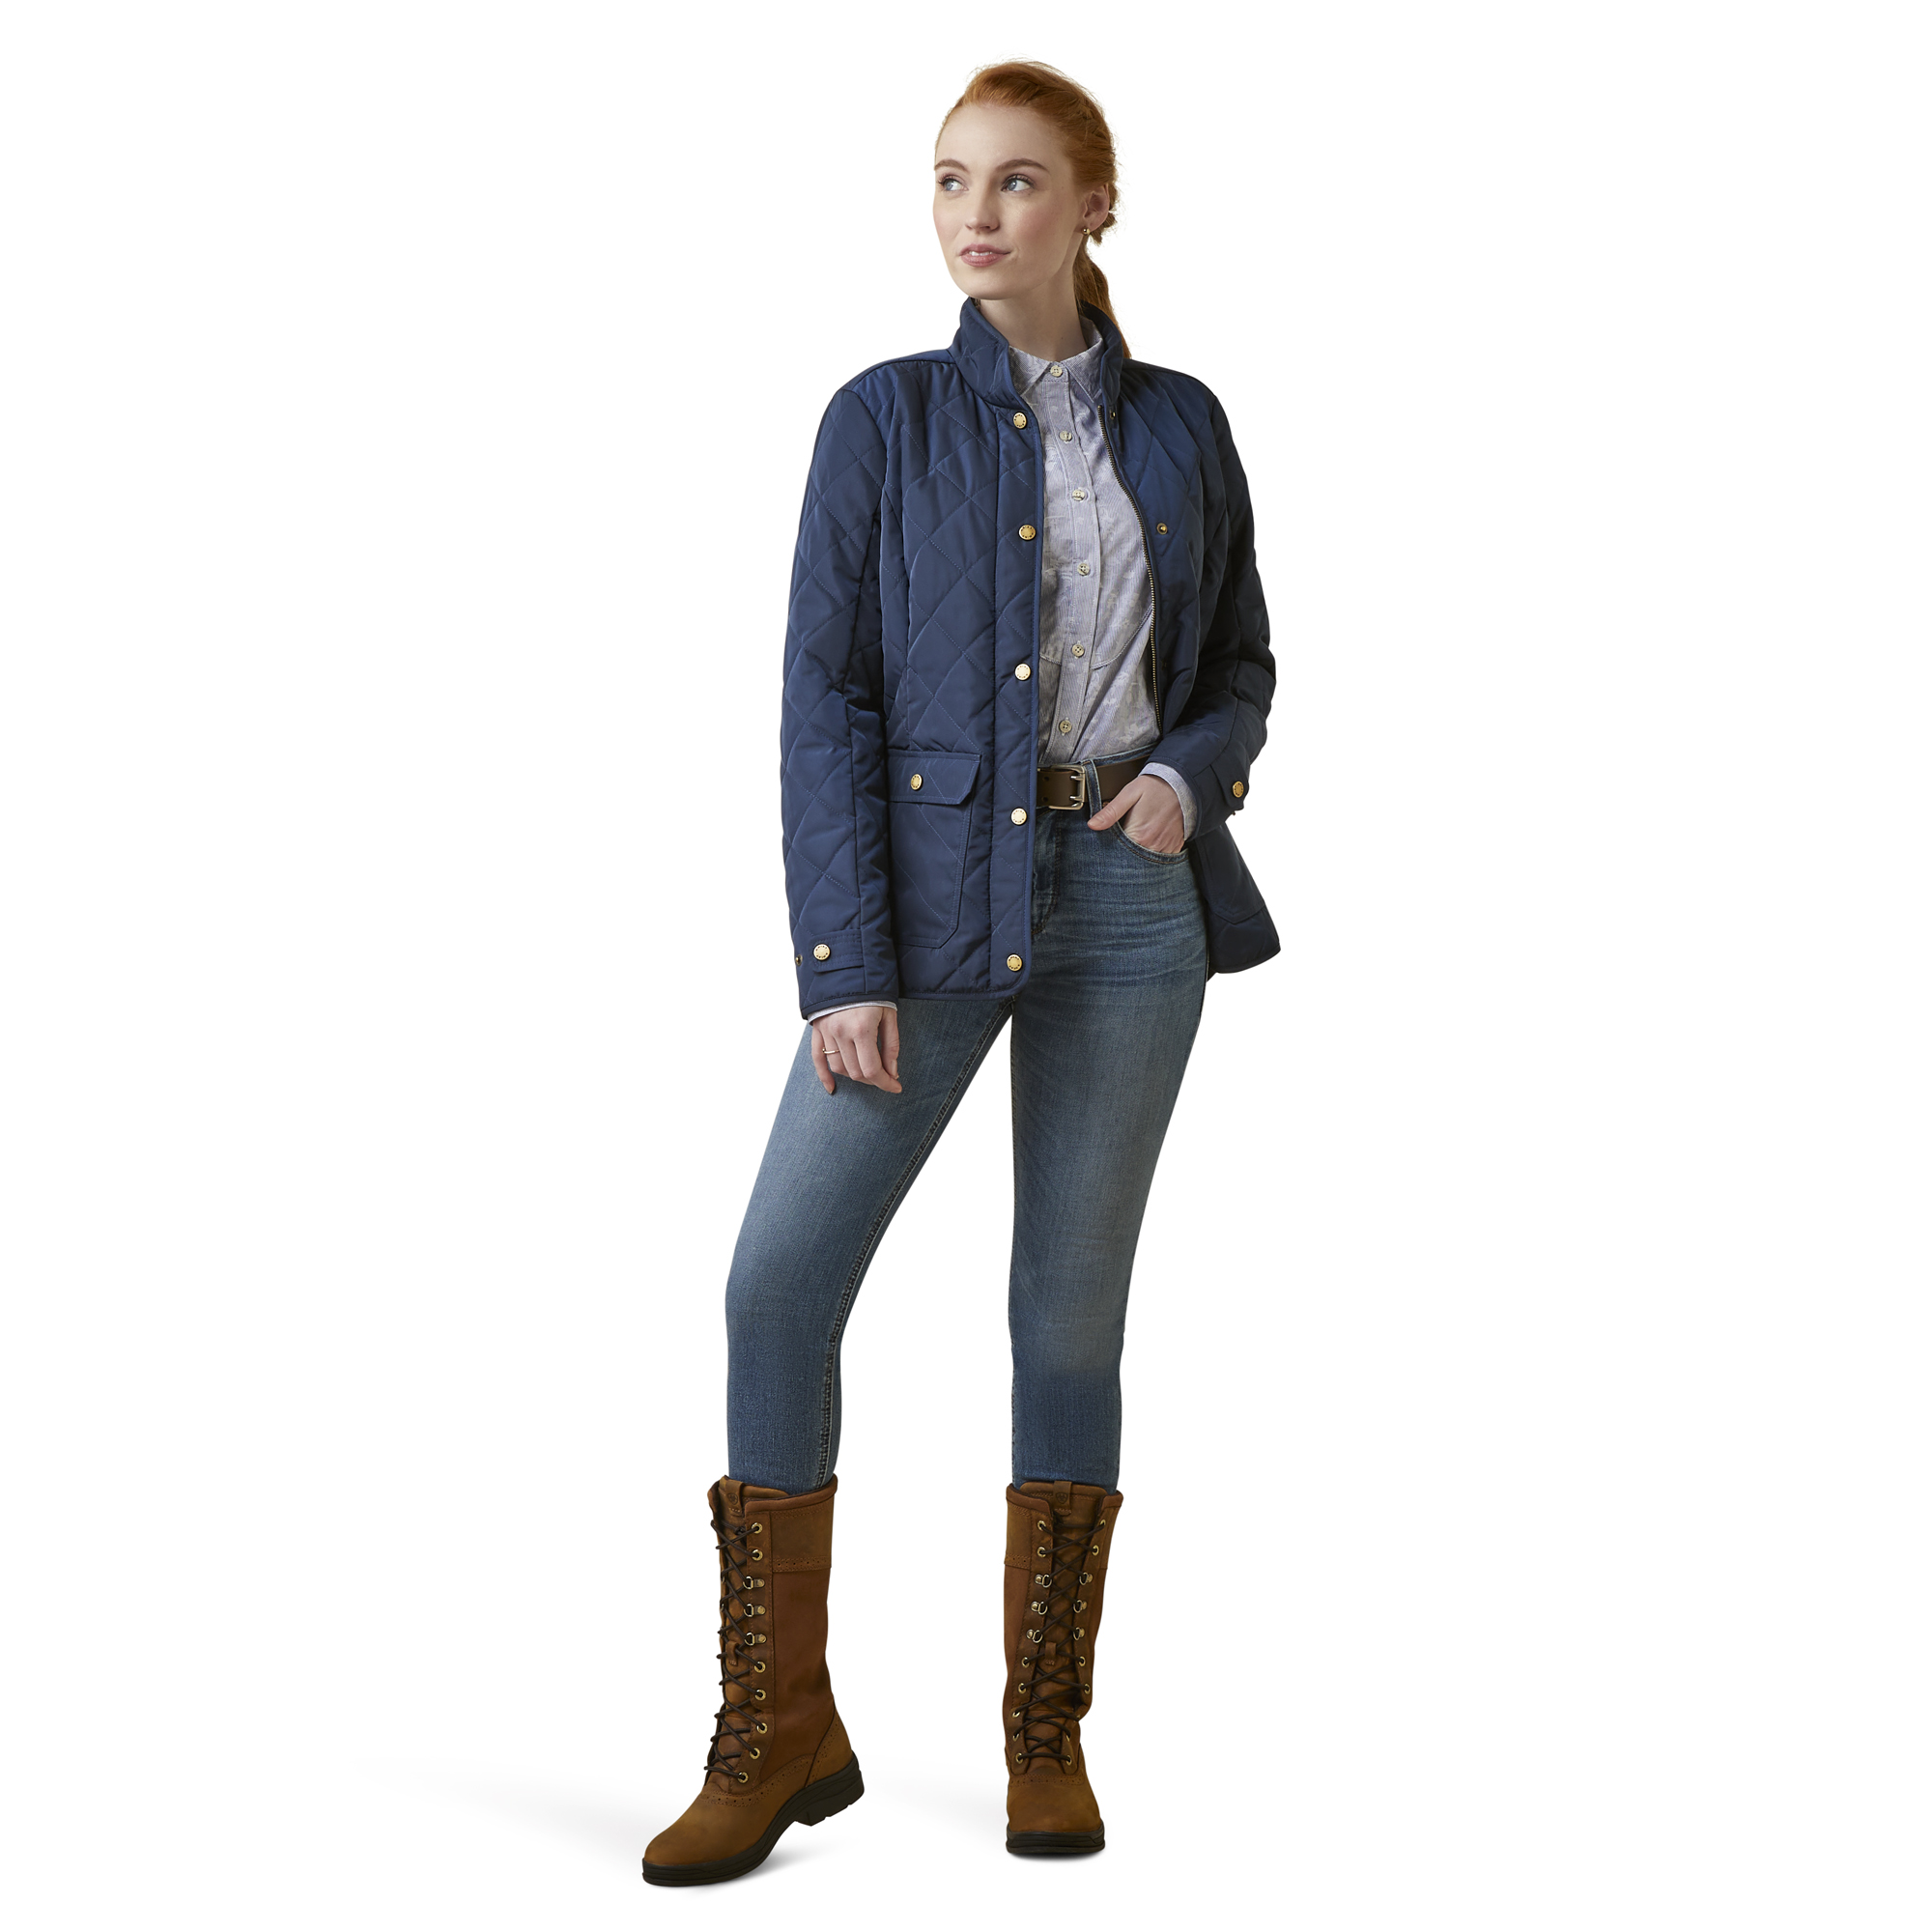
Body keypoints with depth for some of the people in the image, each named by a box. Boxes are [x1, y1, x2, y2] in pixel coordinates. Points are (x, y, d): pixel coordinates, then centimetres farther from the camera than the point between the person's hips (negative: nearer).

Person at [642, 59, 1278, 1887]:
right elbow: (825, 702, -4)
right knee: (782, 1276, -10)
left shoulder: (1181, 426, 8)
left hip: (1131, 897, 2)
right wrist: (841, 965, -12)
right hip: (930, 882, -1)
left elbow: (1241, 669, 16)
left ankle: (1045, 1735, 18)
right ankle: (780, 1733, 4)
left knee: (1070, 1307, 5)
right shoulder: (885, 418, 2)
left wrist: (1188, 774, -7)